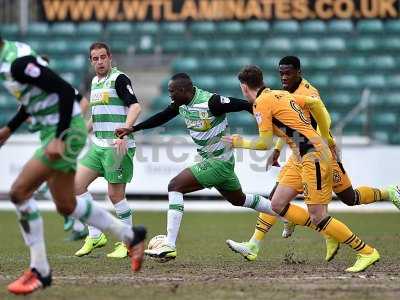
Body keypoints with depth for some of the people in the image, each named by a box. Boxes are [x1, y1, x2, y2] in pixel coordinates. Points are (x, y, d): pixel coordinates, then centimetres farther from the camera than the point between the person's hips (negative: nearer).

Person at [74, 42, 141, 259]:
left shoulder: (119, 79, -9)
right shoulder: (95, 82, 17)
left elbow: (135, 107, -20)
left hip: (118, 146, -8)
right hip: (98, 145, 9)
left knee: (115, 194, -6)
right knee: (77, 183, 0)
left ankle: (128, 243, 9)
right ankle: (95, 236, 8)